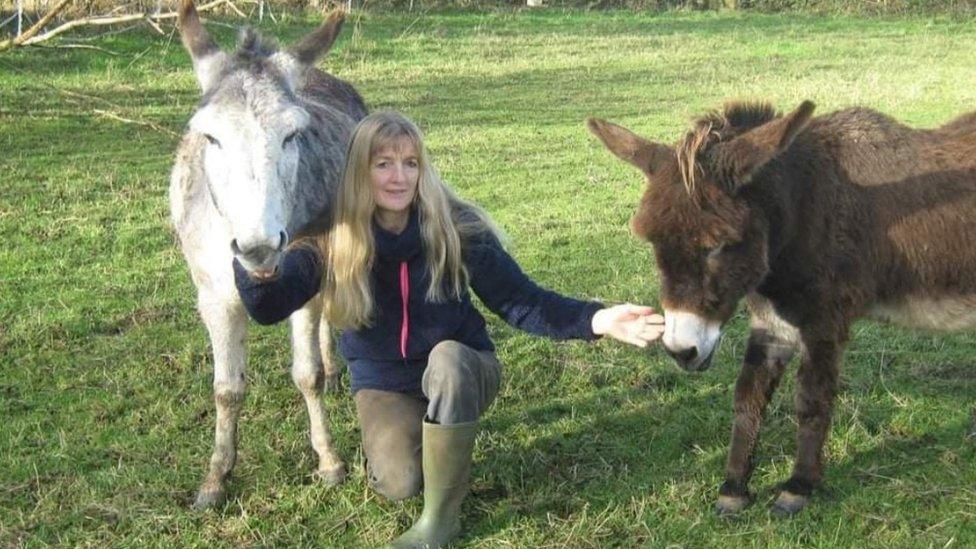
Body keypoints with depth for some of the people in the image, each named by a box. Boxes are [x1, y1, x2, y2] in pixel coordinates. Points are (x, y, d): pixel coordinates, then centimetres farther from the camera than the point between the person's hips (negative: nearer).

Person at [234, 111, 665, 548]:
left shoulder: (457, 229, -18)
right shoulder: (332, 239, -16)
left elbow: (520, 301, -16)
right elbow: (268, 308, -21)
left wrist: (596, 320, -33)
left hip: (460, 373, 0)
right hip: (383, 382, 0)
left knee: (446, 356, -37)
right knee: (399, 483, -27)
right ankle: (393, 435, 15)